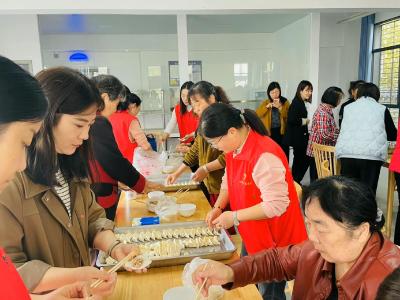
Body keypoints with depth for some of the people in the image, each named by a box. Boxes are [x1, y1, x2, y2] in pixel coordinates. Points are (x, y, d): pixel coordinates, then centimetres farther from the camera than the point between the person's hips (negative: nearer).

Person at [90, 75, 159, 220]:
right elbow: (115, 162, -17)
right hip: (100, 198, -9)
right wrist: (142, 184, -4)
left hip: (89, 195, 9)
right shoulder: (98, 124, -20)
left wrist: (122, 182, 18)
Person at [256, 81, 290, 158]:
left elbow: (287, 116, -9)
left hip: (281, 131, 0)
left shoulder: (285, 102, 3)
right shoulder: (266, 102, 7)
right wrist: (267, 107, -17)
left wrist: (280, 107, -21)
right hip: (269, 132, 1)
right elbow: (257, 114, -6)